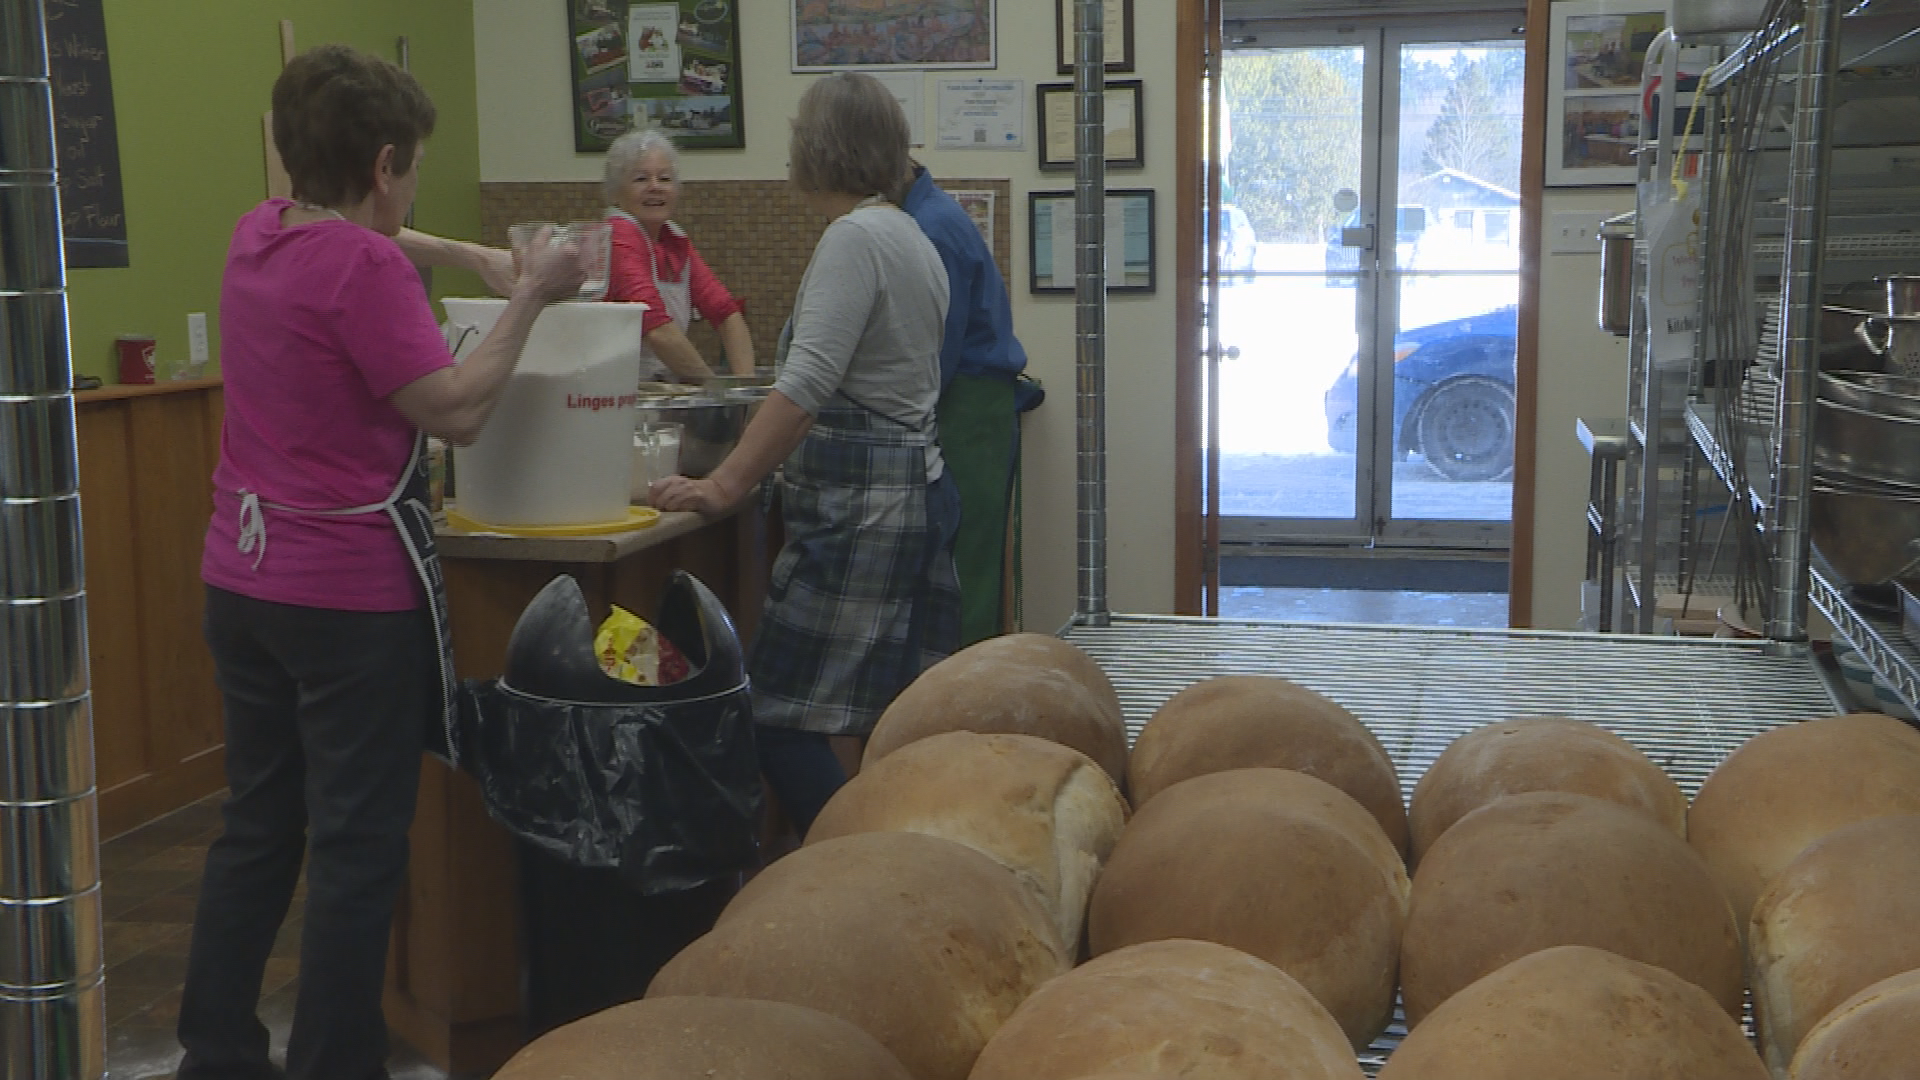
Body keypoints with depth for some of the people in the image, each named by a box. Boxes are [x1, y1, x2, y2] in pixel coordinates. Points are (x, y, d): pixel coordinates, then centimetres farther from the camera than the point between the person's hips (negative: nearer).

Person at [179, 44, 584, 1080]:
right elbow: (456, 412, -17)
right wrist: (531, 296, -9)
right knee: (357, 849, 2)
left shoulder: (259, 234, 7)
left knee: (257, 824, 18)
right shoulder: (364, 268, -18)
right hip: (351, 595, -8)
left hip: (241, 578, 9)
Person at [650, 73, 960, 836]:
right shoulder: (912, 239, 16)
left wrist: (724, 486, -23)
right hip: (919, 482, 10)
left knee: (779, 715, -8)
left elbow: (808, 385, -22)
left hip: (861, 504, -10)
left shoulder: (854, 238, -13)